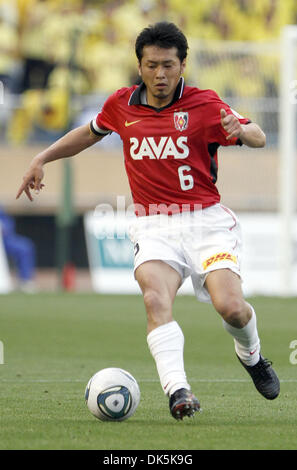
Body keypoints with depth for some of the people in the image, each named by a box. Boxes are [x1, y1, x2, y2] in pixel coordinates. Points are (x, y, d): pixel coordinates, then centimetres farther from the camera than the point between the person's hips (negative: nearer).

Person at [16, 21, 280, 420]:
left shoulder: (203, 104, -2)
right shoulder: (122, 105, 8)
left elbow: (258, 138, -7)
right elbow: (92, 132, 28)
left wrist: (241, 130, -31)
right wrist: (43, 159, 24)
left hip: (206, 220, -2)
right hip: (154, 227, 2)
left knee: (230, 306, -20)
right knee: (155, 299, -28)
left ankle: (251, 356, 15)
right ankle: (177, 390, -43)